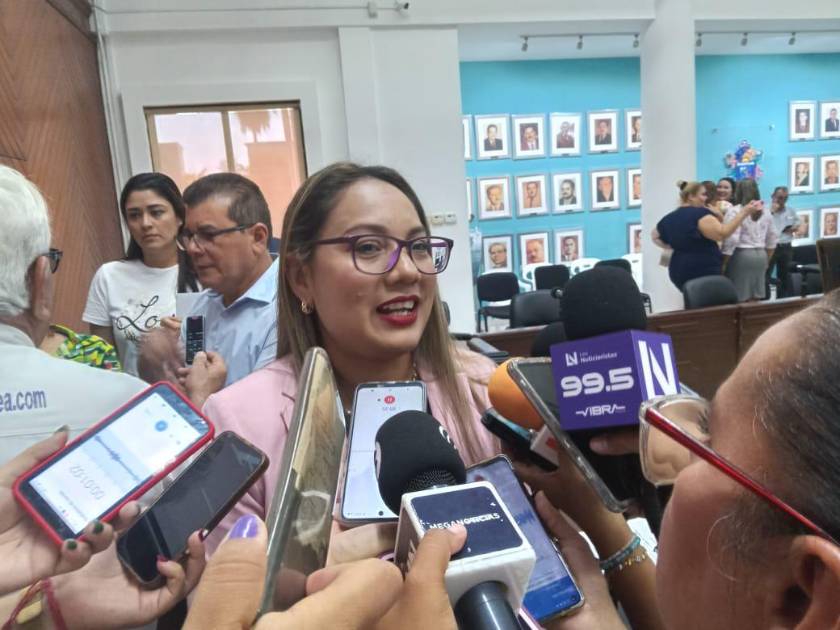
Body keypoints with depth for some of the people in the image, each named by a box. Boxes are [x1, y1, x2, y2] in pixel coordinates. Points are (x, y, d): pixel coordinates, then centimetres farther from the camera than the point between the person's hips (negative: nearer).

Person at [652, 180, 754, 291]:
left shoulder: (670, 218, 11)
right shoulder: (700, 214, -12)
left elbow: (655, 236, 25)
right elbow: (722, 233, -21)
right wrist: (743, 213, -17)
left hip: (679, 271, 8)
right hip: (704, 271, -8)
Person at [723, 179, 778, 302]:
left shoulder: (735, 211, -10)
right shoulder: (765, 211, 11)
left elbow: (731, 240, -17)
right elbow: (772, 238, 17)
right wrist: (767, 259, 26)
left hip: (741, 255, -6)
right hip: (760, 255, 7)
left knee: (741, 298, -2)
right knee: (756, 298, 12)